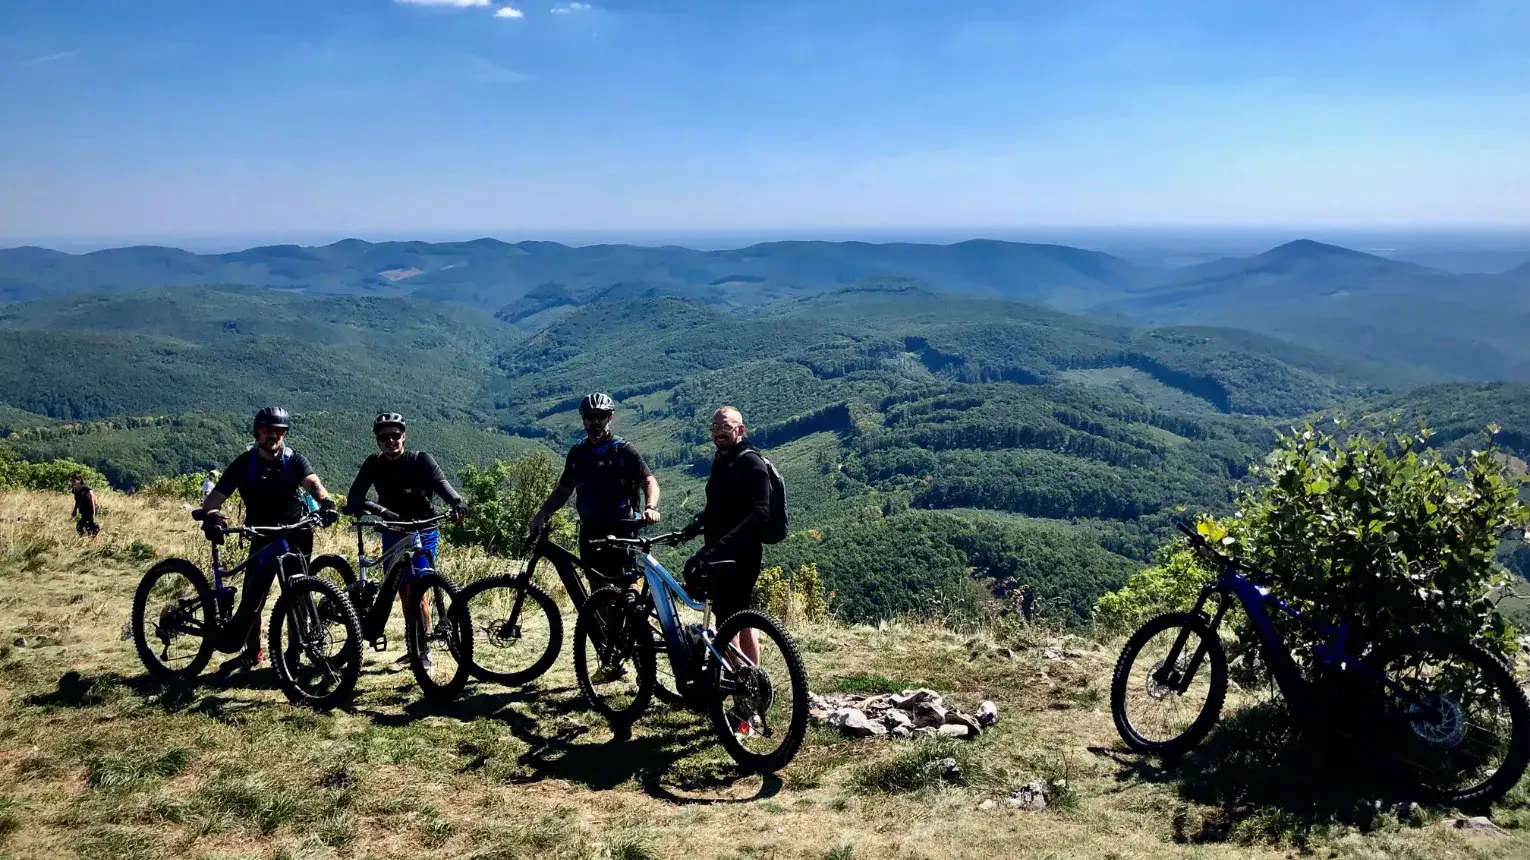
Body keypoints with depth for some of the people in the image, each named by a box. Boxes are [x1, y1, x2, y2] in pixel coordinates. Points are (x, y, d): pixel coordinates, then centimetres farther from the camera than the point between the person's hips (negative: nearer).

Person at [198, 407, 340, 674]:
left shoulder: (293, 460, -5)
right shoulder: (244, 463, -4)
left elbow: (313, 482, -24)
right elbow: (216, 497, -11)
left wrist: (326, 502, -46)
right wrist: (210, 514, -34)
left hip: (296, 534, -1)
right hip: (263, 537, 1)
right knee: (252, 595, -2)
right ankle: (252, 652, 16)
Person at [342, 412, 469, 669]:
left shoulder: (420, 460, -7)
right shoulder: (374, 464, 3)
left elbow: (440, 482, -23)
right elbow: (357, 491, -9)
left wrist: (456, 502, -42)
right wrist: (354, 508, -33)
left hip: (422, 532, -4)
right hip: (392, 534, 4)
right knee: (403, 593, 9)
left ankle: (424, 650, -4)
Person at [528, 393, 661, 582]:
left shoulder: (622, 450, -4)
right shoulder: (577, 453, 11)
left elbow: (649, 481, -11)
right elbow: (563, 490, 19)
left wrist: (651, 507, -30)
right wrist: (541, 515, 8)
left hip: (619, 532, -5)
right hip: (589, 533, 5)